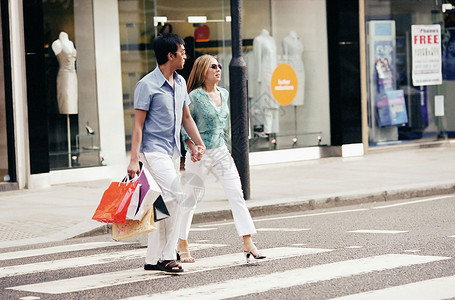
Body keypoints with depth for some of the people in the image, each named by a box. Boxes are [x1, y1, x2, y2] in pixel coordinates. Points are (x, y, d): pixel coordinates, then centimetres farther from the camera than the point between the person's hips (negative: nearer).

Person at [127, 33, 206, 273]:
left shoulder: (180, 82, 12)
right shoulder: (147, 85, -12)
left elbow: (186, 117, 22)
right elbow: (138, 124, -13)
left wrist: (199, 143, 10)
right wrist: (134, 159, -17)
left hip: (172, 152, 8)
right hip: (153, 150, -8)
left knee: (165, 205, 7)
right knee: (174, 197, -18)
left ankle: (153, 259, 12)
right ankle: (167, 255, -10)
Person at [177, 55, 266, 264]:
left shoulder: (224, 94, 8)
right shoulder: (195, 96, -11)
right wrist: (192, 147, -19)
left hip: (221, 152, 6)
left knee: (237, 195, -6)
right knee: (190, 199, 5)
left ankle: (248, 244, -9)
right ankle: (182, 245, 21)